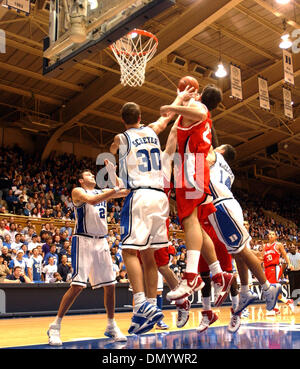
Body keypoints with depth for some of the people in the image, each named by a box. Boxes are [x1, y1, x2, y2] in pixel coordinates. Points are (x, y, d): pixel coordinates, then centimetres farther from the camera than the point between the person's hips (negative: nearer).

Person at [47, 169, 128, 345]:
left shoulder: (103, 192, 17)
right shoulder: (77, 191, -1)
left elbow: (127, 191, 8)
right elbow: (92, 200, -22)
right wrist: (116, 190, -25)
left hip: (101, 241, 6)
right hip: (84, 240, -6)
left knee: (110, 284, 6)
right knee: (77, 285, -12)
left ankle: (111, 326, 19)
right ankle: (55, 326, -2)